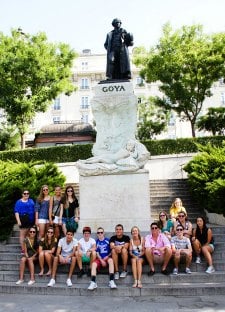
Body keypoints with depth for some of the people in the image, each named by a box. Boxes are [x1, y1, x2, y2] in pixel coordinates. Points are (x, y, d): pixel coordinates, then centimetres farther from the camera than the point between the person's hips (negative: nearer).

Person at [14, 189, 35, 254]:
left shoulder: (31, 201, 17)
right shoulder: (19, 202, 6)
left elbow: (34, 209, 16)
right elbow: (16, 212, -2)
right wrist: (18, 221, -13)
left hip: (31, 219, 4)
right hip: (24, 219, -4)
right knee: (23, 235, -3)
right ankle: (23, 250, 0)